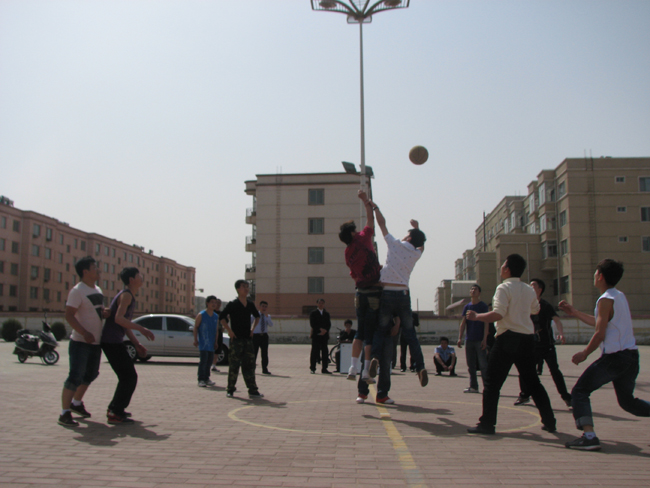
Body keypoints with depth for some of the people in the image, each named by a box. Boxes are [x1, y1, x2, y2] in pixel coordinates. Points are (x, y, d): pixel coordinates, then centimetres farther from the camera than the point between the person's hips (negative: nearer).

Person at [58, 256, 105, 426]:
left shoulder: (98, 290, 14)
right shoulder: (77, 291, -13)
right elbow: (69, 315, -20)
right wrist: (85, 333, -27)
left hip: (95, 342, 9)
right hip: (80, 342, -9)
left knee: (90, 374, 18)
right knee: (75, 376, -10)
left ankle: (76, 403, 36)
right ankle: (64, 413, -4)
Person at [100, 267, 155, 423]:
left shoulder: (130, 296, 18)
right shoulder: (126, 295, -12)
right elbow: (119, 318, -26)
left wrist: (137, 344, 17)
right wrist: (141, 329, -26)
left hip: (116, 342, 10)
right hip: (112, 342, -10)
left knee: (128, 377, 16)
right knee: (129, 378, -8)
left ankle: (114, 408, 26)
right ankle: (115, 413, -5)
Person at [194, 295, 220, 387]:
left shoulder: (216, 316, 11)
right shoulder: (201, 315, -4)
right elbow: (195, 327, -2)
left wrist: (216, 341, 13)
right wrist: (195, 340, -9)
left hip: (211, 343, 5)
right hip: (203, 343, -5)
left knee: (210, 360, 8)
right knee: (203, 360, -10)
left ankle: (206, 378, 20)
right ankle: (201, 379, -5)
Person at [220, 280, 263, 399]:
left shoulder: (250, 304, 9)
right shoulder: (232, 304, -6)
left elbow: (257, 316, 25)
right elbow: (222, 317, -6)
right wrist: (229, 330, -12)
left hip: (248, 338, 5)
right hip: (236, 339, -5)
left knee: (249, 365, 4)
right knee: (234, 364, 0)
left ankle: (252, 390, 7)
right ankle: (230, 390, 11)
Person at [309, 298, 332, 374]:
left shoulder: (327, 314, 16)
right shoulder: (313, 313, 4)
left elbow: (329, 324, 9)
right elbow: (312, 324, -5)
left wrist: (325, 330, -9)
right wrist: (320, 329, -14)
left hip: (324, 335, 4)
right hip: (316, 335, -3)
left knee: (324, 352, 2)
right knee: (314, 352, -3)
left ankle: (324, 369, 6)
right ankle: (312, 368, 4)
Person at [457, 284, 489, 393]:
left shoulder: (483, 306, -1)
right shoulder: (467, 307, 12)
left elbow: (486, 323, -6)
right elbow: (463, 323, 11)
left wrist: (485, 339, -14)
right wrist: (460, 338, 3)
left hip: (480, 340, -5)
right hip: (469, 339, 5)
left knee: (483, 364, -6)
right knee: (470, 365, 7)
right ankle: (473, 386, 14)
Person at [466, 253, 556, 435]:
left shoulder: (504, 288, -9)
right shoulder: (529, 290, 11)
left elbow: (498, 314, -20)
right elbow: (535, 310, 28)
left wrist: (476, 317, -10)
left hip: (508, 338, -7)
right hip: (528, 339, 7)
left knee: (492, 383, -2)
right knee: (533, 381, 17)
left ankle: (487, 424, -4)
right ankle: (549, 421, 19)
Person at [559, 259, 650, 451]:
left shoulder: (606, 300, -12)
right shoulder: (620, 296, 14)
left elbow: (600, 334, -17)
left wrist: (584, 353, -4)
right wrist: (575, 313, 29)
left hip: (614, 357, -9)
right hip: (631, 356, 9)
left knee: (579, 392, -5)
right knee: (627, 401, 23)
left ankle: (589, 437, -18)